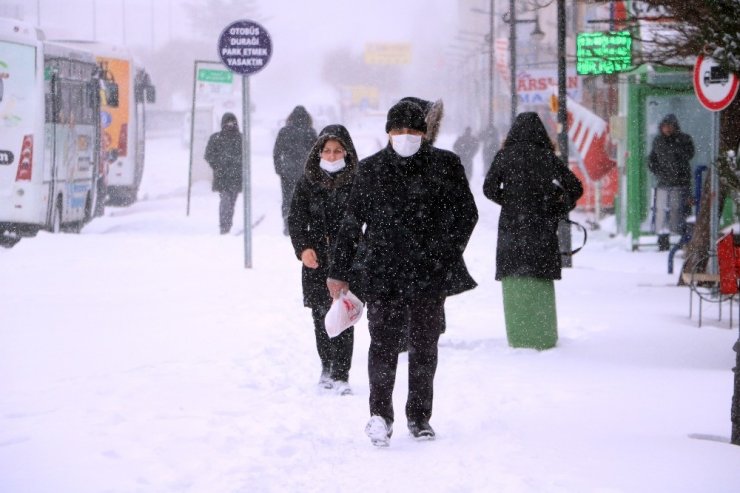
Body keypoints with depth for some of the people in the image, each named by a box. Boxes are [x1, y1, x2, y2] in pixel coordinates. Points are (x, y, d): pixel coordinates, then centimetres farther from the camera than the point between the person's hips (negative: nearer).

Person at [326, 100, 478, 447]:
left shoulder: (445, 165, 3)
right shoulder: (370, 169, 8)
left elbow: (466, 214, 6)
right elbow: (351, 222, 13)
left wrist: (445, 255, -5)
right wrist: (339, 271, 12)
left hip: (428, 275, 0)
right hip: (381, 273, 0)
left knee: (424, 346, 7)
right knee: (383, 343, -11)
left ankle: (419, 417, 17)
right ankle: (380, 415, -11)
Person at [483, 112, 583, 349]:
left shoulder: (505, 156, -1)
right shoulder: (547, 157, 2)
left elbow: (489, 188, -4)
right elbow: (576, 187, 2)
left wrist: (510, 202, 10)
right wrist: (559, 210, 12)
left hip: (512, 226, -1)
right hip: (542, 229, 1)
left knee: (515, 281, 3)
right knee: (541, 283, 6)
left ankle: (518, 338, -1)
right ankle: (544, 337, 5)